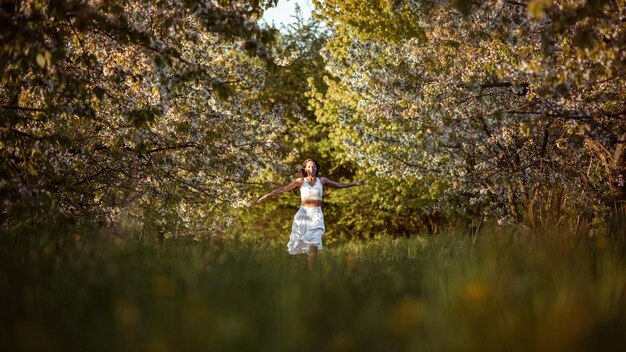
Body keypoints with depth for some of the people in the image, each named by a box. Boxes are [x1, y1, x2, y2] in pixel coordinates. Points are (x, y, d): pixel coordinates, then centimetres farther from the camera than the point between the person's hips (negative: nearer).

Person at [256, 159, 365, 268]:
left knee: (313, 245, -17)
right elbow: (283, 189, 0)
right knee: (299, 245, 7)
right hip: (303, 214, 0)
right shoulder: (300, 181, 2)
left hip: (316, 215, 0)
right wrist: (267, 195, -6)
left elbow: (338, 185, 19)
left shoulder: (321, 180, 7)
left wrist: (355, 184, 19)